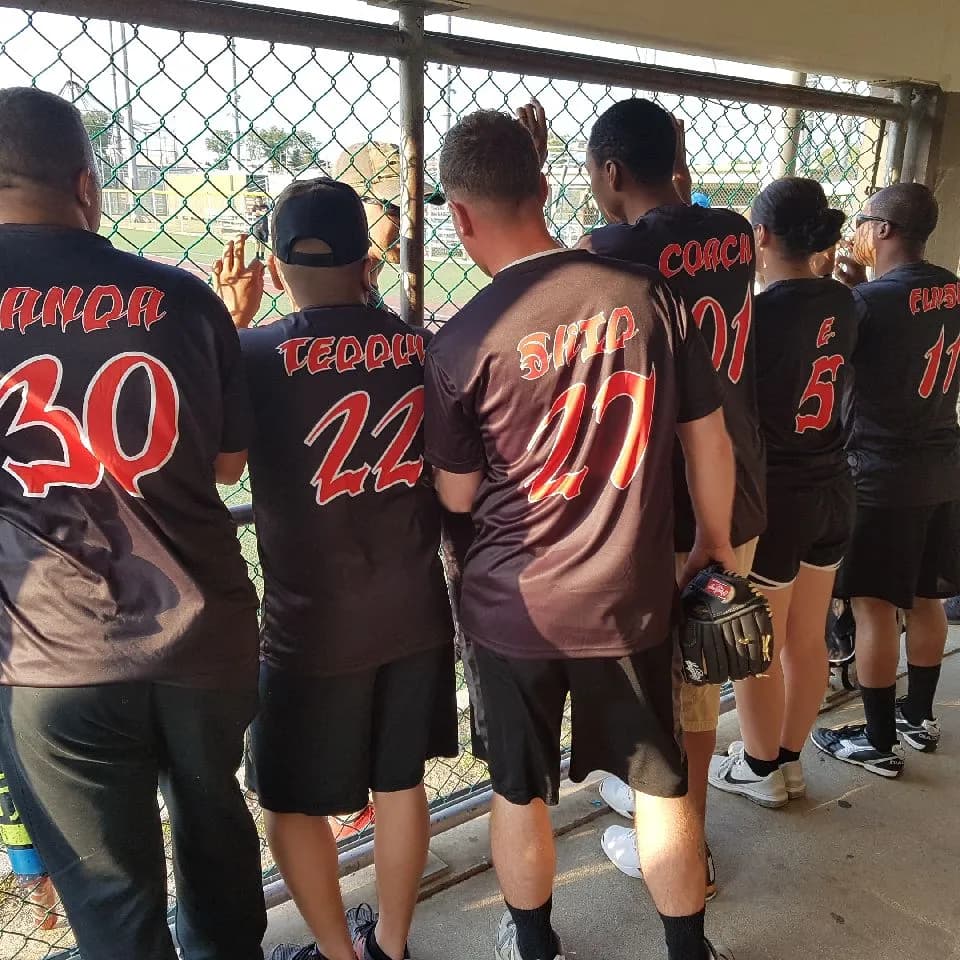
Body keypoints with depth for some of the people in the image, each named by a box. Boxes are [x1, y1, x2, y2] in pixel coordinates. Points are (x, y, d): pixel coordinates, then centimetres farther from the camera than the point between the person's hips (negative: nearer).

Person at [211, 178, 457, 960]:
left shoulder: (258, 353, -16)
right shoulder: (422, 347, -4)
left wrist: (231, 319, 7)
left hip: (311, 627, -4)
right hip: (416, 612, 5)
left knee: (293, 802, 18)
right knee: (401, 783, 21)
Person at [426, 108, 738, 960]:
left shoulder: (462, 341, -16)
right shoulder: (649, 296, -9)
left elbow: (456, 498, -5)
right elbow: (708, 439, -1)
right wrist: (715, 542, 15)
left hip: (514, 606, -2)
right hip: (634, 597, 2)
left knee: (520, 790, 20)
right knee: (662, 785, 21)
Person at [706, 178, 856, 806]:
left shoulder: (761, 314, -20)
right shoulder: (843, 303, 0)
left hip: (771, 497, -7)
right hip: (832, 493, 7)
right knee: (807, 639, 18)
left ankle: (761, 769, 28)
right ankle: (790, 760, 34)